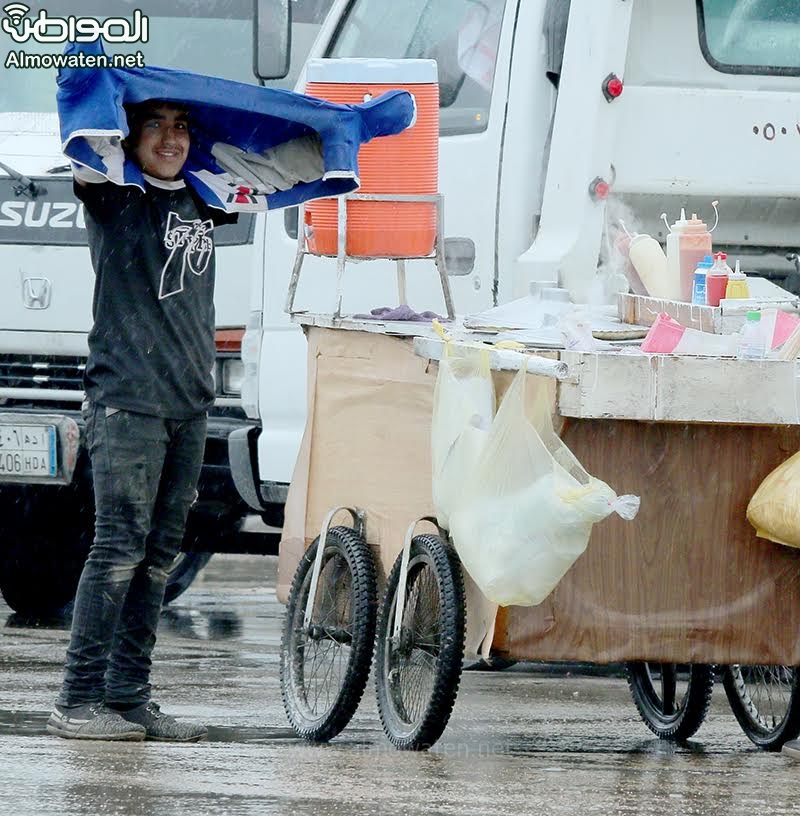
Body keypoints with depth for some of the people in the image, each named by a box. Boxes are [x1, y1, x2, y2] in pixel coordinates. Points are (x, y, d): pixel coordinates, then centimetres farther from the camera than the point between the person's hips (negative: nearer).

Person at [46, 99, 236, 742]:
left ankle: (128, 696, 8)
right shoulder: (114, 197, 0)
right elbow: (84, 160, -18)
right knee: (120, 546, -11)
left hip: (188, 404, 6)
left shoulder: (198, 202, 17)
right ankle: (79, 700, -10)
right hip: (126, 399, -6)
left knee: (159, 555, 5)